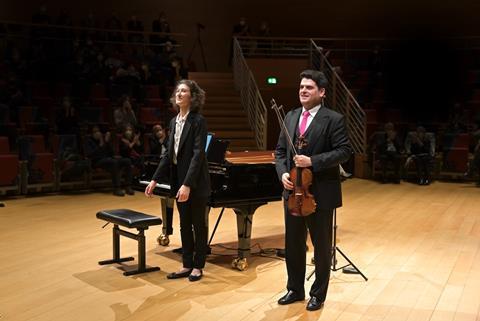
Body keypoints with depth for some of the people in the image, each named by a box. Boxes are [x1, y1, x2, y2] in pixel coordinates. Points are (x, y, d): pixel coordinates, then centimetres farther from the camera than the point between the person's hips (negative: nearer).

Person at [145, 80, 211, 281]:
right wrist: (155, 179, 9)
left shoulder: (198, 121, -13)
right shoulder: (174, 122, 9)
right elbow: (169, 154, 12)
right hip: (178, 180, 7)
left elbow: (198, 154, -20)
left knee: (198, 224, 6)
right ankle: (187, 265, 24)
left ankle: (198, 266, 18)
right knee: (184, 225, 13)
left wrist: (188, 184, -27)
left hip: (195, 183, -7)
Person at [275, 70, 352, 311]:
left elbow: (344, 151, -15)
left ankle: (318, 294, 25)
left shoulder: (334, 119, -8)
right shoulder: (290, 117, 10)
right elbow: (280, 151, 11)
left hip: (321, 194, -5)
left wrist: (312, 161, -24)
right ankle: (295, 289, 33)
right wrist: (283, 173, -7)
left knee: (322, 246, 9)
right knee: (293, 244, 15)